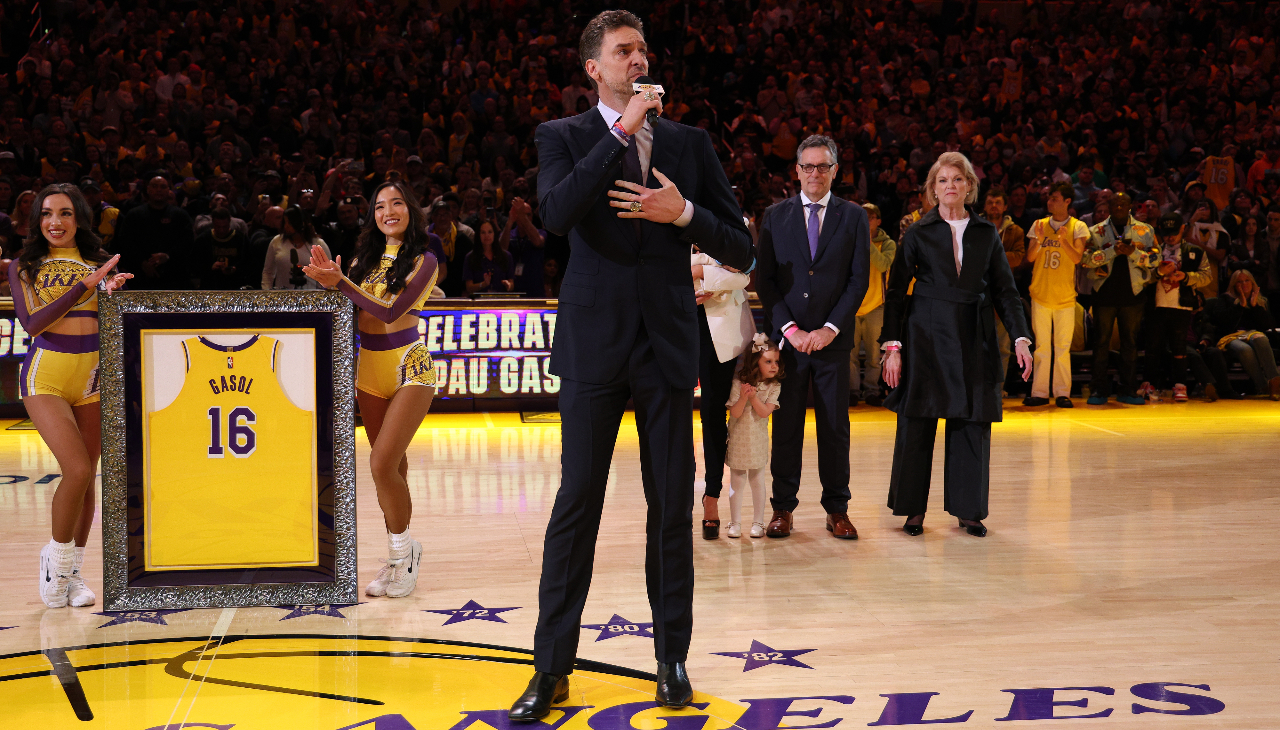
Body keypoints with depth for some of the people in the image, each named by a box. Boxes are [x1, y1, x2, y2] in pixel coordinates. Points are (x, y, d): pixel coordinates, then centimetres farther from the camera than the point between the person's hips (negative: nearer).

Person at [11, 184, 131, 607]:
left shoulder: (99, 262, 10)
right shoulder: (23, 267, 5)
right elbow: (32, 323, -8)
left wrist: (112, 291, -16)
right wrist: (85, 285, -14)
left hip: (92, 374, 3)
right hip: (45, 375, -3)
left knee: (85, 477, 5)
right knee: (78, 469, -17)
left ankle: (73, 572, 20)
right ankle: (55, 557, 7)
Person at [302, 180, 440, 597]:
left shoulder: (423, 261, -6)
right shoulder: (366, 257, 11)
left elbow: (391, 311, -17)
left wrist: (340, 282, -20)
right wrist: (329, 280, -11)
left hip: (409, 367, -6)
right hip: (370, 368, 6)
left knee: (382, 464, -16)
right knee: (392, 465, 10)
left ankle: (403, 550, 2)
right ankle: (400, 559, 19)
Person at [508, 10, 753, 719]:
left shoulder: (689, 143, 10)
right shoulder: (563, 136, 4)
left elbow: (739, 249, 8)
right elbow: (557, 213, -18)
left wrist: (684, 214, -10)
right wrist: (623, 131, -17)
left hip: (667, 345, 2)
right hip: (594, 343, -2)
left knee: (673, 508, 7)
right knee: (576, 504, 0)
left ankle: (673, 658, 19)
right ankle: (552, 667, 9)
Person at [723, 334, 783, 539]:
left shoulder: (774, 386, -7)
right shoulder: (739, 383, -12)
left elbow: (765, 412, -15)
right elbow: (735, 413, -14)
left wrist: (754, 396, -27)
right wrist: (743, 397, -31)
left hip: (758, 439, 1)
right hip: (738, 438, -1)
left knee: (757, 480, 9)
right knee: (736, 481, 6)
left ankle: (758, 522, 17)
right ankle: (735, 523, 14)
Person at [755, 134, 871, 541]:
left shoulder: (853, 217, 6)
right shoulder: (775, 216, 7)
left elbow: (859, 279, 1)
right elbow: (765, 279, 3)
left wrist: (830, 328, -9)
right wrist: (790, 328, -8)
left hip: (833, 338, 0)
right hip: (787, 336, 0)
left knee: (835, 426, 4)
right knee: (786, 426, 3)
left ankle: (837, 510, 12)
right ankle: (783, 508, 10)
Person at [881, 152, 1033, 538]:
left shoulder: (986, 234, 9)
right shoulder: (918, 234, 3)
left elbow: (1005, 290, 8)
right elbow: (896, 292, 2)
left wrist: (1021, 337, -4)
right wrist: (892, 345, -7)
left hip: (974, 339, 2)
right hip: (927, 336, -2)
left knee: (973, 423, 2)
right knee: (916, 423, 0)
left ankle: (968, 510, 12)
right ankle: (913, 509, 12)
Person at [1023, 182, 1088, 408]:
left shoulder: (1078, 227, 1)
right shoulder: (1039, 225, 8)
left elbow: (1077, 258, -11)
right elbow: (1030, 258, 2)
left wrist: (1064, 241, -28)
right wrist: (1039, 241, -17)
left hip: (1065, 296, -2)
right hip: (1040, 293, 2)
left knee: (1063, 347, 0)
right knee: (1041, 346, 3)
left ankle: (1062, 393, 4)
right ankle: (1039, 392, 5)